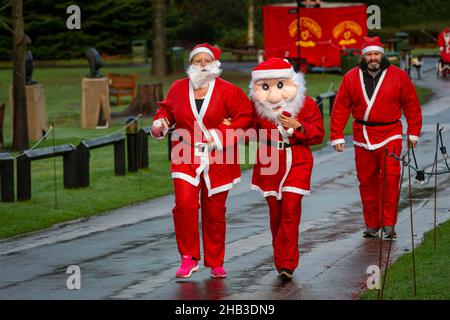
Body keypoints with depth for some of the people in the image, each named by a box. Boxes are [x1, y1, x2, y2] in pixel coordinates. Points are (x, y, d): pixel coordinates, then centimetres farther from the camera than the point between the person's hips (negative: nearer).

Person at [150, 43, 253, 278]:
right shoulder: (178, 88, 5)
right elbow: (167, 109, 20)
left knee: (215, 211, 5)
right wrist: (160, 123, -1)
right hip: (186, 157, 1)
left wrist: (222, 135, -13)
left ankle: (215, 263, 19)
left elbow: (245, 116, -3)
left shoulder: (227, 91, -3)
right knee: (184, 204, -16)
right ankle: (189, 258, -3)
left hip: (217, 160, -1)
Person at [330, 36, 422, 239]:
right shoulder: (351, 78, 2)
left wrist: (413, 132, 6)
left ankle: (389, 224, -9)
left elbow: (411, 105, 7)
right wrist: (337, 136, -1)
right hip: (362, 137, 2)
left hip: (390, 135, -2)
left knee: (390, 177, -15)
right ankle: (372, 224, 17)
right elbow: (340, 108, 4)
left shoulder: (398, 76, 0)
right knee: (367, 181, 6)